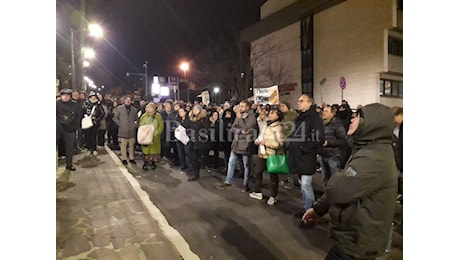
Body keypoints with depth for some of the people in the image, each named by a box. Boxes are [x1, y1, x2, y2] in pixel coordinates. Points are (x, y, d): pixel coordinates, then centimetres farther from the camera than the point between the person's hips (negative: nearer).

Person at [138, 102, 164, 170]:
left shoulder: (158, 116, 1)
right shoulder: (144, 116, 8)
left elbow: (161, 126, -2)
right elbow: (140, 126, 9)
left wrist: (156, 133, -12)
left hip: (155, 137, -1)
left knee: (154, 149, 1)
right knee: (146, 150, 0)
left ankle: (153, 163, 15)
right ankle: (145, 163, 9)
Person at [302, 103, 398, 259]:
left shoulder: (374, 158, -29)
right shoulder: (371, 152, 9)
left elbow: (335, 189, -33)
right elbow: (346, 186, 14)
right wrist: (318, 209, 14)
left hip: (357, 242, -9)